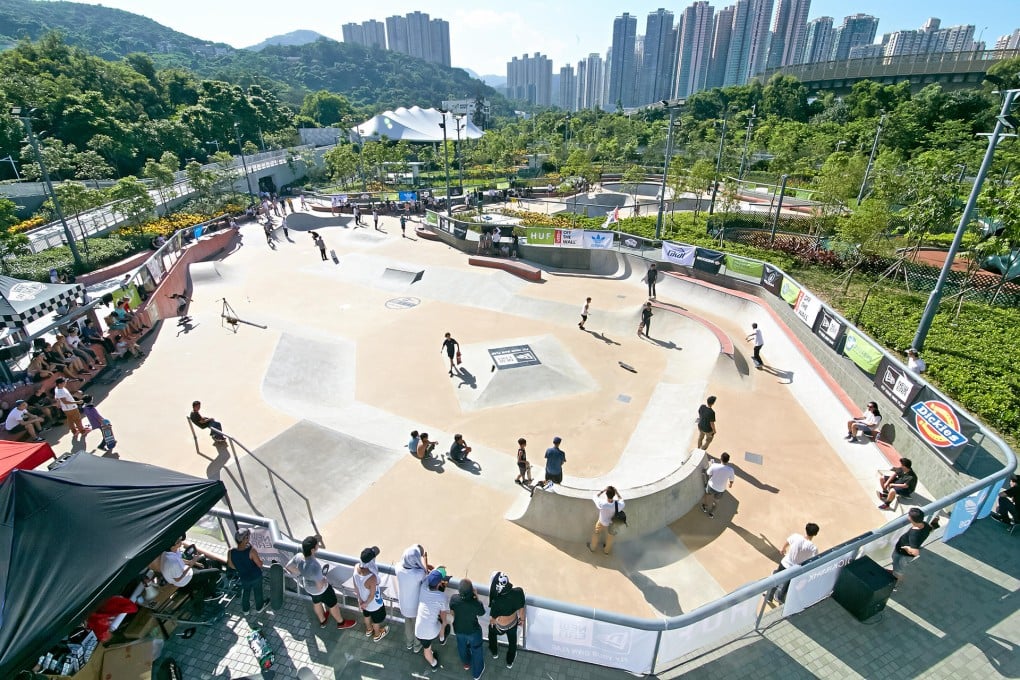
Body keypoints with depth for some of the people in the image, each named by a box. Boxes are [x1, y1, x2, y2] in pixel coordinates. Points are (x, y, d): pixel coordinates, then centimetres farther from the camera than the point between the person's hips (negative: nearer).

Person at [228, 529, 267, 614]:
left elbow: (230, 565, -6)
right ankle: (259, 607, 50)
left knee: (245, 593, 31)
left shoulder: (231, 552, -26)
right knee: (258, 592, 26)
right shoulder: (251, 550, -37)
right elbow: (260, 564, -25)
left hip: (243, 577, 3)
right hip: (256, 577, -3)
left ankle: (245, 609, 53)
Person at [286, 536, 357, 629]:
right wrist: (324, 579, -14)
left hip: (308, 586, 6)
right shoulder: (314, 566, -46)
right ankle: (341, 622, 49)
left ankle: (322, 621, 62)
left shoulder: (299, 556, -26)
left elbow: (288, 567, -5)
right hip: (320, 590, -6)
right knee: (333, 604, 23)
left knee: (316, 602, 34)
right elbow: (320, 586, -35)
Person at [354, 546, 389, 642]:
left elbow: (356, 586, -10)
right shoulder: (372, 577, -45)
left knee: (366, 614, 36)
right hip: (374, 603, -5)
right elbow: (372, 595, -26)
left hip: (362, 599, 5)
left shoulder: (356, 567, -27)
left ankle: (368, 629, 64)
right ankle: (377, 635, 56)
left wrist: (360, 598, 4)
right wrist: (366, 604, -6)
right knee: (376, 619, 28)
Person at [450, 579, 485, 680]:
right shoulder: (476, 603, -38)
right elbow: (482, 613, -14)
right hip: (473, 631, -3)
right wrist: (476, 597, -17)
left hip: (458, 629, 3)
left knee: (462, 647, 34)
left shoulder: (454, 599, -30)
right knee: (476, 650, 26)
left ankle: (466, 664, 61)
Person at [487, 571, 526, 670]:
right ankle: (510, 662, 58)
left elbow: (492, 619, -21)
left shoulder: (496, 603, -42)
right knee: (512, 641, 33)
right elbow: (521, 608, -12)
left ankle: (495, 653, 59)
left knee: (492, 630, 34)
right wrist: (522, 619, 9)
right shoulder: (518, 592, -32)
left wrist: (491, 624, 3)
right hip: (513, 623, 2)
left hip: (500, 627, -2)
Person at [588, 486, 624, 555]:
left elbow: (594, 497, -21)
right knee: (610, 538, 32)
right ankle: (607, 551, 56)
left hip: (601, 523, -1)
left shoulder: (602, 504, -43)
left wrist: (603, 490, -24)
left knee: (595, 535, 30)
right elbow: (621, 500, -13)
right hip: (612, 525, 1)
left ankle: (592, 548, 54)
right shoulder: (619, 505, -39)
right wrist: (616, 491, -18)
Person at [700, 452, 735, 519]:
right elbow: (731, 481, -8)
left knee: (707, 495, 34)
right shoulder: (730, 470, -27)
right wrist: (731, 484, 16)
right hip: (721, 490, 0)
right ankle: (711, 513, 51)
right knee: (716, 501, 30)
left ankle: (705, 507, 56)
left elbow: (708, 473, -10)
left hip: (711, 487, 0)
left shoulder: (714, 466, -29)